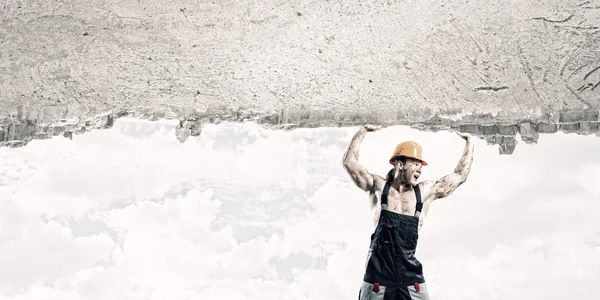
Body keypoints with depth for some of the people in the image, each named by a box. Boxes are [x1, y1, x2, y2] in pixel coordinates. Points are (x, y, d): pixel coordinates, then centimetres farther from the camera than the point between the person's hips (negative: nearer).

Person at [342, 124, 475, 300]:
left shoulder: (426, 192, 8)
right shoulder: (378, 187, 2)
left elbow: (460, 176, 15)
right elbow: (349, 162, -3)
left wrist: (469, 143, 19)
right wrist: (363, 131, 1)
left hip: (410, 277, 3)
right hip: (378, 276, -2)